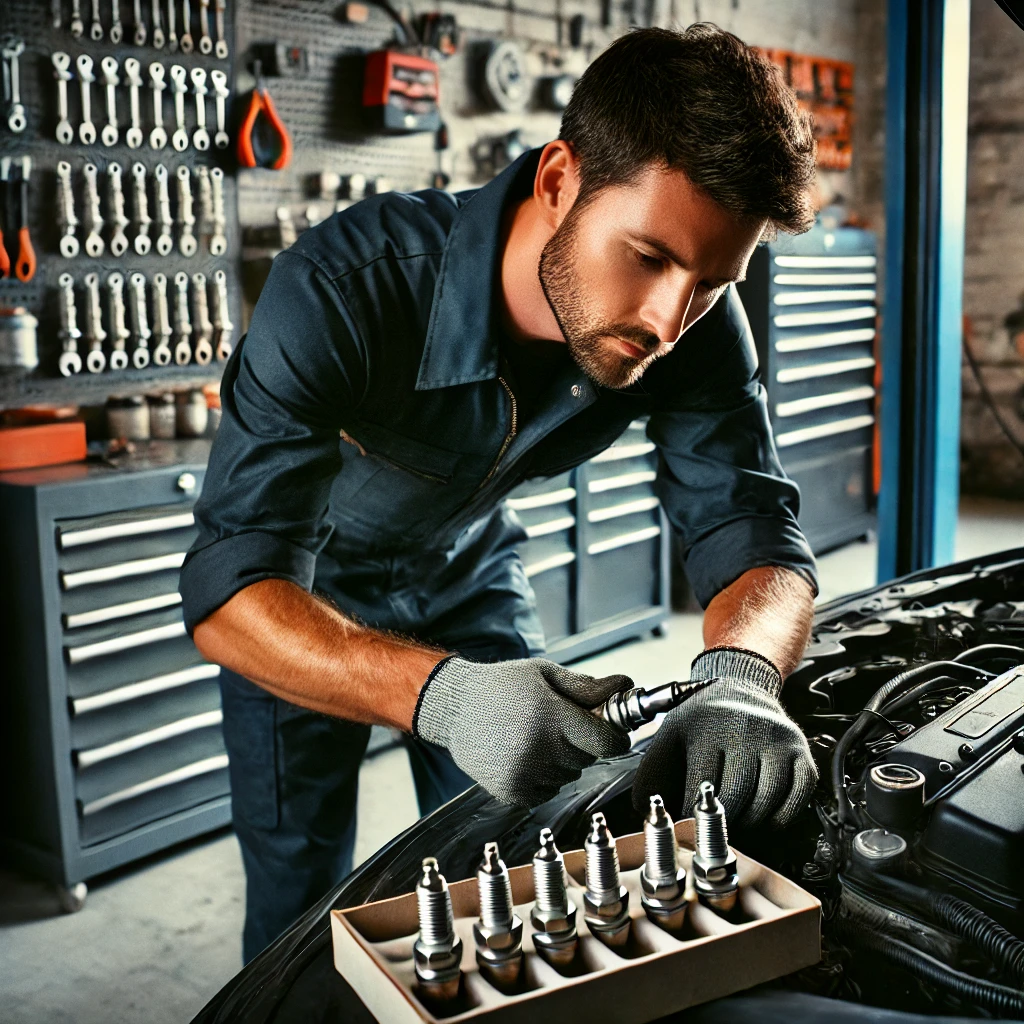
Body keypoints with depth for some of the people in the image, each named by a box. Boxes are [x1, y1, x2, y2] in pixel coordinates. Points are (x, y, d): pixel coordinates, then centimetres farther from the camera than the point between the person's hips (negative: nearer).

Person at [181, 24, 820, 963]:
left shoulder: (693, 320, -25)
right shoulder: (344, 287, -39)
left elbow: (754, 532, -23)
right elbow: (233, 591, -43)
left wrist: (740, 676, -46)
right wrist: (441, 692, -60)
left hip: (469, 569, 4)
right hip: (302, 586, -3)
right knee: (303, 895, 5)